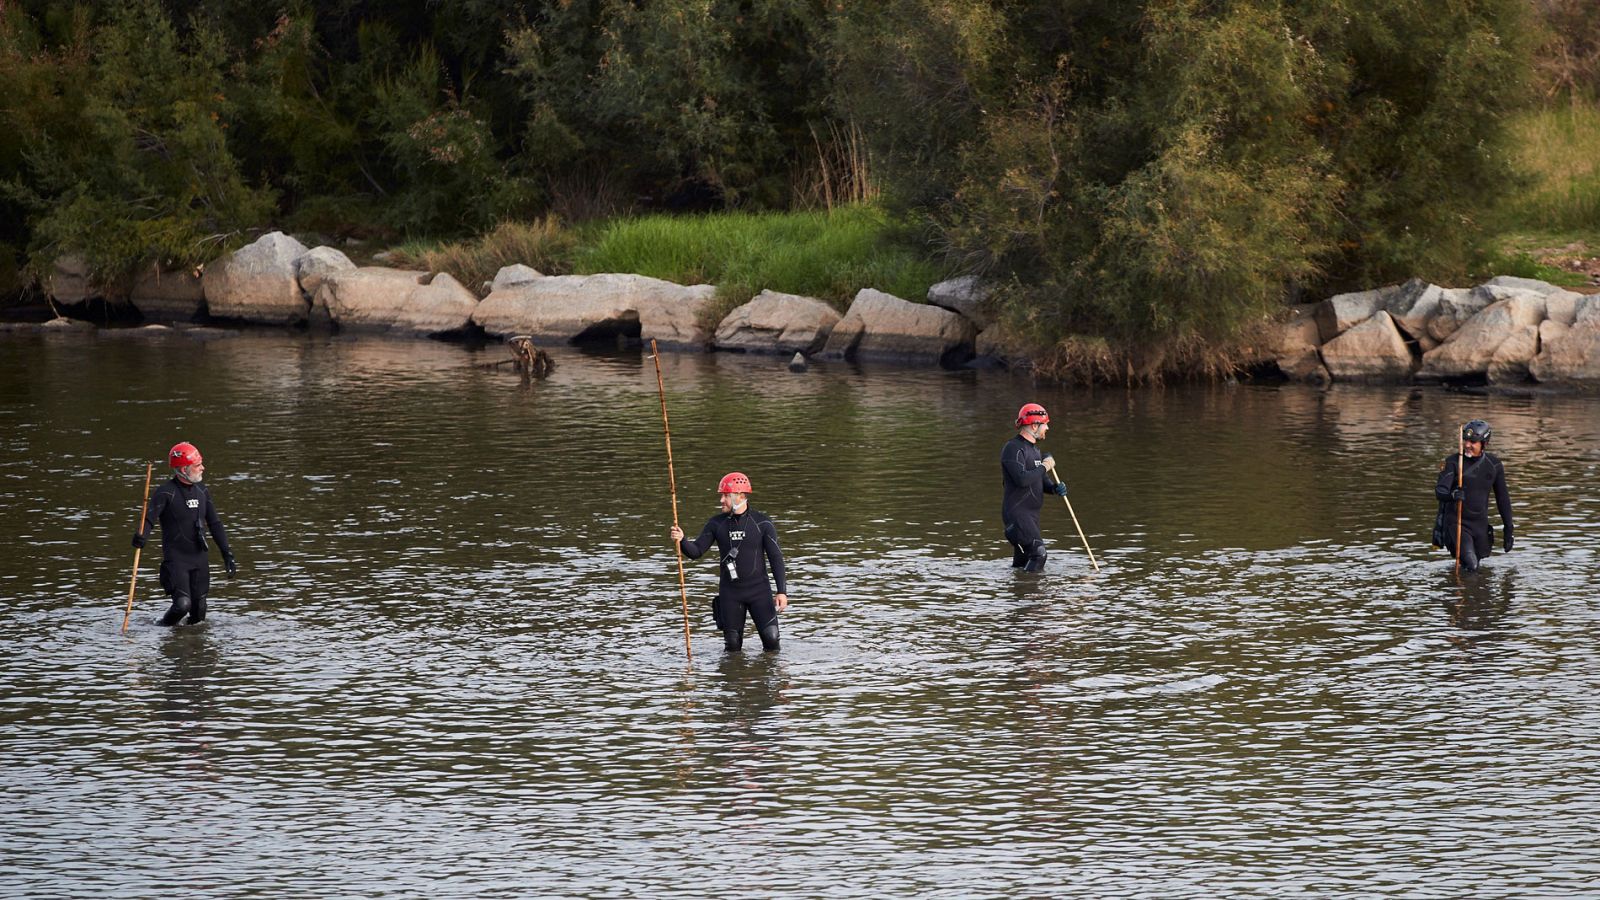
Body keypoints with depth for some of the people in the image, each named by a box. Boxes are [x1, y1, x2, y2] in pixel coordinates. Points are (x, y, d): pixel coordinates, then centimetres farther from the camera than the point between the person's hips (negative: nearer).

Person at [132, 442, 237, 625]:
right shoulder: (166, 493, -10)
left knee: (198, 612, 5)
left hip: (199, 557, 6)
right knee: (183, 604, -19)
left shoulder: (202, 492, 10)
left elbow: (215, 524, 16)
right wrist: (141, 535, -44)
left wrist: (227, 554, 12)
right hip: (176, 559, -6)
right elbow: (150, 517, -22)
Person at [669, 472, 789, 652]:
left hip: (759, 590, -2)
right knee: (732, 644, 3)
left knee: (771, 638, -10)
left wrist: (782, 591, -9)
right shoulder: (716, 523, 4)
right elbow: (696, 551, 1)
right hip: (729, 592, 2)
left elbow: (775, 558, -3)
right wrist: (682, 541, -21)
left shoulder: (762, 523, -4)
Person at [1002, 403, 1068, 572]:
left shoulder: (1034, 449, 18)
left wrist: (1055, 488, 4)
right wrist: (1044, 467, -13)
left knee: (1021, 563, 10)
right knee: (1038, 553, -21)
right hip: (1017, 512, -10)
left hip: (1031, 513, 10)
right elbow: (1022, 479, -26)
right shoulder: (1014, 448, -13)